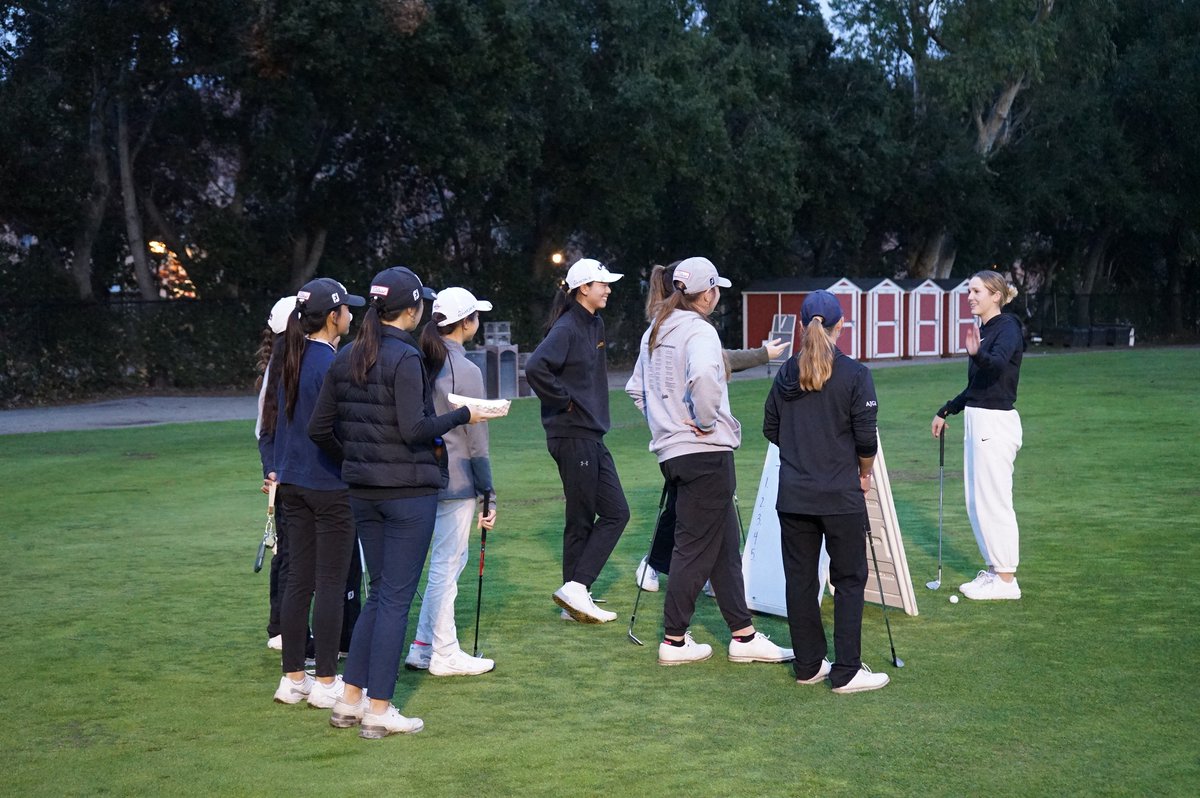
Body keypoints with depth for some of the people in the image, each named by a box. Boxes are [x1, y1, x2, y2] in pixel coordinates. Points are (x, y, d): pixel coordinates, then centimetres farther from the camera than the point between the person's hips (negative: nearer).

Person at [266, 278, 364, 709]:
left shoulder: (291, 360, 9)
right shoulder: (330, 364, -17)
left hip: (294, 483, 8)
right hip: (331, 486, -8)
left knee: (298, 581, 12)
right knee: (330, 585, -1)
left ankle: (292, 678, 17)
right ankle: (325, 682, 5)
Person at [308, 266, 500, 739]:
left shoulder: (346, 359, 7)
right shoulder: (405, 359, -15)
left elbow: (319, 428, 9)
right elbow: (415, 429, -22)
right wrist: (463, 416, -9)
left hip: (363, 491, 7)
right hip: (409, 490, -7)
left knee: (379, 592, 17)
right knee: (396, 597, 0)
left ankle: (350, 700, 18)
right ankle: (378, 711, 3)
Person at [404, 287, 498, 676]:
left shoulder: (422, 364, 6)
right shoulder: (466, 371, -15)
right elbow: (476, 442, -13)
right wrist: (489, 494, -7)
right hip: (457, 481, -7)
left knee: (448, 559, 17)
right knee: (446, 564, 1)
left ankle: (424, 646, 20)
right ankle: (445, 655, 11)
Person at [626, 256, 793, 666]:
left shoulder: (655, 332, 15)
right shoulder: (699, 330, -13)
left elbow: (635, 388, 23)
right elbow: (703, 376, -34)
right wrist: (706, 420, -19)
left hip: (671, 450, 9)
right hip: (706, 451, -9)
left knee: (725, 545, 14)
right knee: (696, 547, -1)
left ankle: (744, 636, 18)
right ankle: (674, 640, 5)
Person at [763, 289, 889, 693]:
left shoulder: (786, 373, 3)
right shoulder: (854, 374, -10)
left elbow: (770, 429, 9)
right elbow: (866, 437, -10)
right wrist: (864, 474, 8)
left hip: (793, 495, 4)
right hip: (841, 496, -4)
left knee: (799, 579, 11)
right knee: (849, 580, 5)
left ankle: (808, 666, 17)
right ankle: (846, 672, 3)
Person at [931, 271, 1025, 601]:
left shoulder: (1007, 328, -12)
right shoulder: (984, 331, 15)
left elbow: (998, 363, -35)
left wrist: (977, 354, -55)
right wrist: (945, 411, 28)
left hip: (996, 424, -10)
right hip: (976, 421, 10)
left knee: (994, 502, -5)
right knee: (976, 502, 12)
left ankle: (1006, 580, 3)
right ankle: (994, 570, 20)